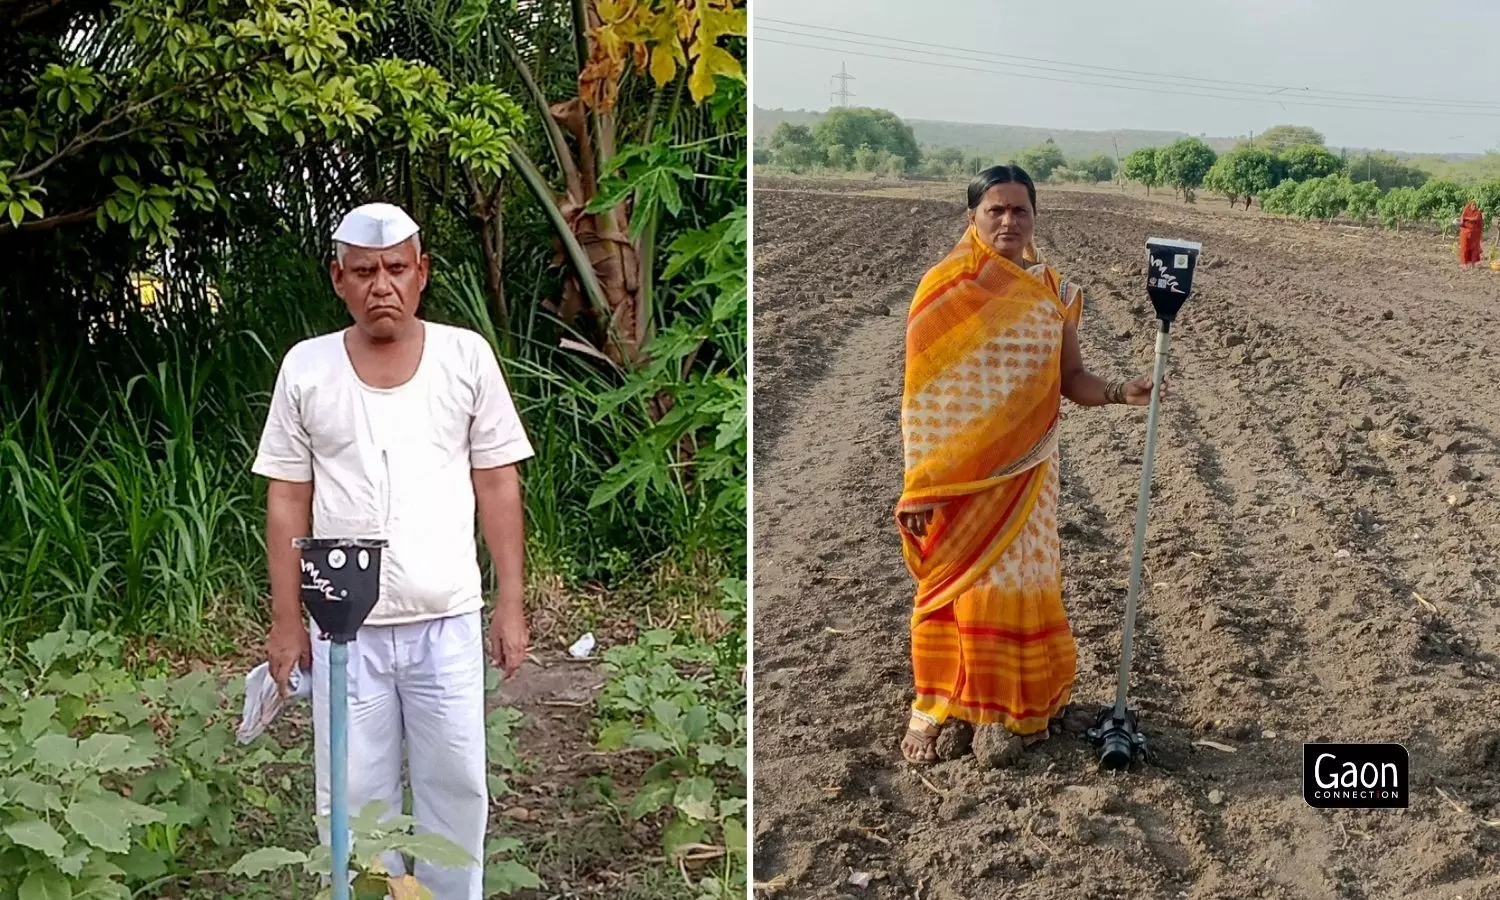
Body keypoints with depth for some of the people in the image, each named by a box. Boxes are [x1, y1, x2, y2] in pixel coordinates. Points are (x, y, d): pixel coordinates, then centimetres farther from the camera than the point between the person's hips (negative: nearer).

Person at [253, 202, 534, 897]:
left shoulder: (466, 356, 0)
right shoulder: (305, 368, 1)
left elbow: (497, 484, 2)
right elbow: (287, 500, 4)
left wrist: (511, 604, -1)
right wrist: (286, 621, 2)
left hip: (448, 623, 0)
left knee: (456, 788, 8)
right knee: (353, 796, 9)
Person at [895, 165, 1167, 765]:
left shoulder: (1054, 293, 4)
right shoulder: (943, 288, -4)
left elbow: (1071, 380, 9)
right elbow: (918, 388, -5)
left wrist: (1119, 392, -12)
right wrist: (919, 483, -9)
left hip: (1023, 468, 2)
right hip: (957, 470, -2)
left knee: (1018, 580, 7)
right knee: (955, 582, 4)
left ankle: (1013, 705, 22)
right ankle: (935, 709, 17)